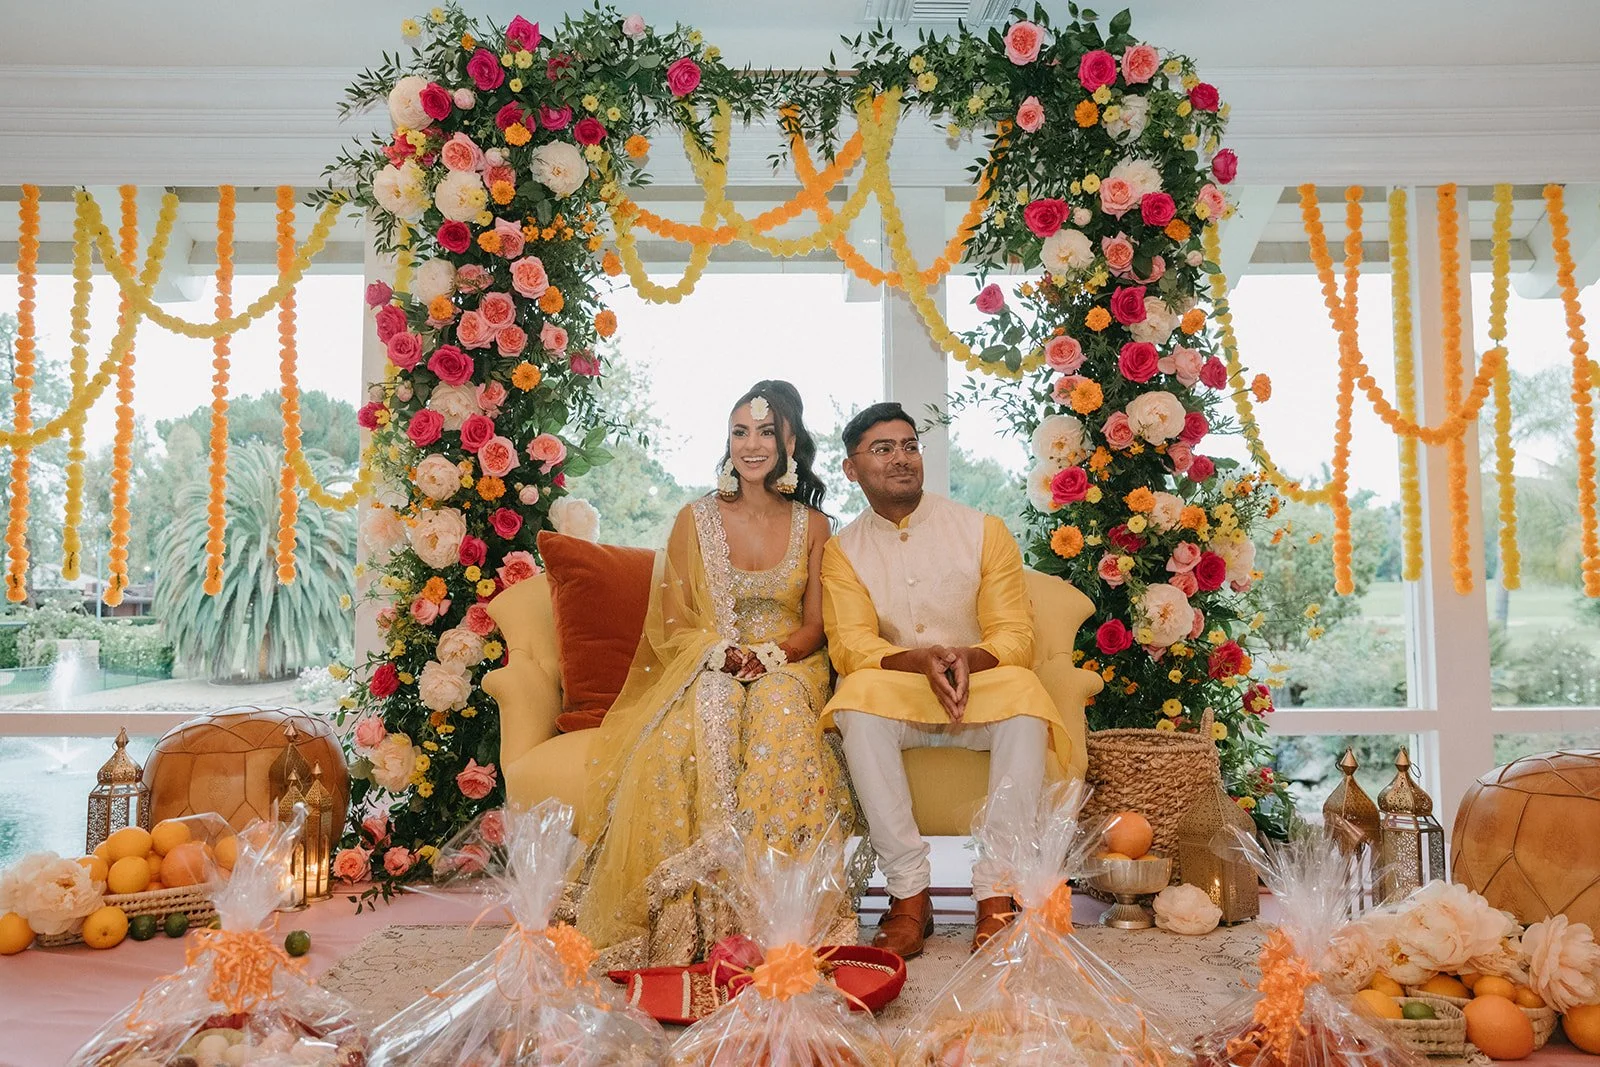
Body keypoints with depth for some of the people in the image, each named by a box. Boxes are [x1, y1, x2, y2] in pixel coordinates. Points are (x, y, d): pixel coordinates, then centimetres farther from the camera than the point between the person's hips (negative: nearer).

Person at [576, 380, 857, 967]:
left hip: (788, 670, 1)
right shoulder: (696, 518, 4)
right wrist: (725, 654, -18)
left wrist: (769, 656, -15)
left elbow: (814, 627, 6)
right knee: (695, 728, -35)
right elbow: (673, 624, 2)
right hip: (707, 670, 0)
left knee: (779, 713, -35)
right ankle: (691, 913, -28)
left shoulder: (813, 525, 7)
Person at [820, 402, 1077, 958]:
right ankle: (909, 892, -27)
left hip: (982, 689, 0)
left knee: (1023, 693, -32)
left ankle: (996, 892, -27)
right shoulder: (842, 551, 4)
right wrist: (922, 660, -29)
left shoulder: (984, 531, 2)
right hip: (898, 697, 0)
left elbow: (1015, 637, -4)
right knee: (858, 697, -33)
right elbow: (851, 647, -9)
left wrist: (966, 657, -27)